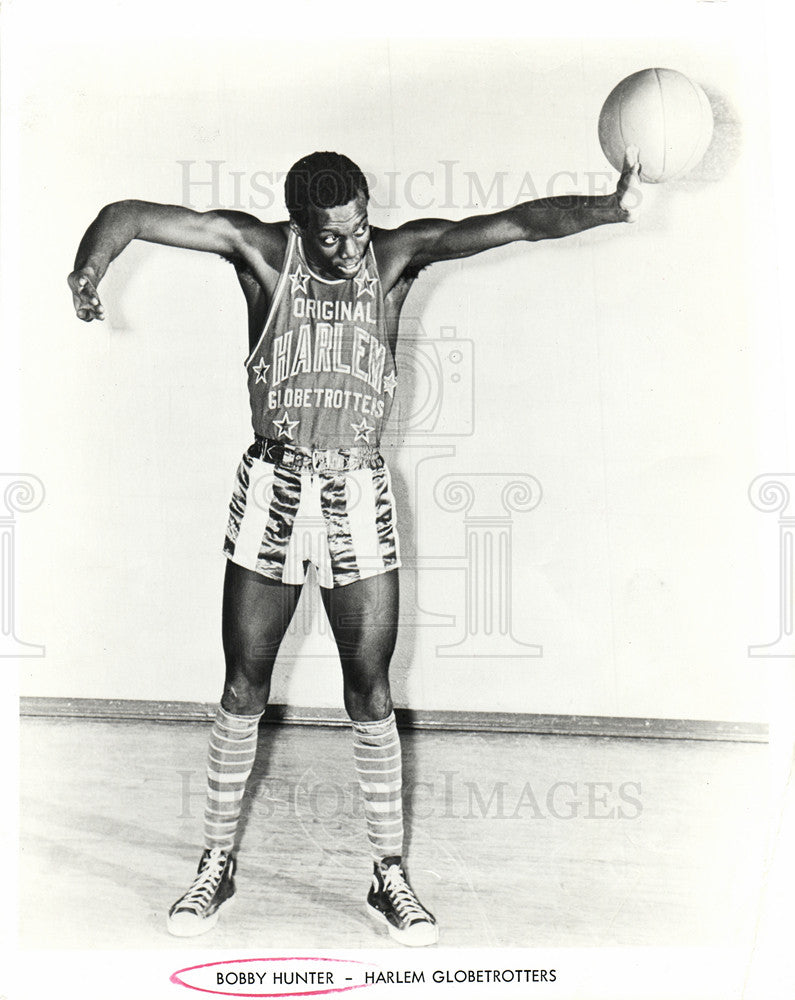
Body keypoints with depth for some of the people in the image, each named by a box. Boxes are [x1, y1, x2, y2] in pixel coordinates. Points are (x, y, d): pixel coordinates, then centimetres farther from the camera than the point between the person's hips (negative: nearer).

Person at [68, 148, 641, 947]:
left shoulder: (397, 255, -3)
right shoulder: (260, 249, -4)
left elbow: (516, 223, -14)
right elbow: (128, 215, -6)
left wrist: (611, 208, -28)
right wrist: (90, 266, -27)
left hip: (359, 498, 0)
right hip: (271, 490, 0)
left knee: (371, 696, 4)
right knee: (242, 691, 8)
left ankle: (389, 878, 20)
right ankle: (217, 866, 27)